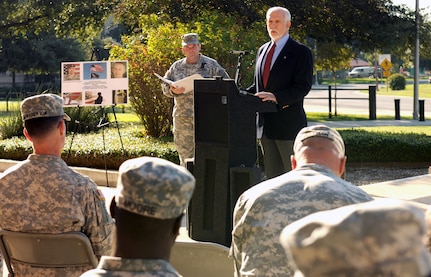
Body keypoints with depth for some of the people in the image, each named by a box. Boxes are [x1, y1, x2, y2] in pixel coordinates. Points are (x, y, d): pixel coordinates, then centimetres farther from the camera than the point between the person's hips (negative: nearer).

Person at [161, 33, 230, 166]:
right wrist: (173, 91, -9)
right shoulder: (176, 67, 14)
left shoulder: (211, 65, 4)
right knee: (184, 149, 7)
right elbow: (165, 86, 13)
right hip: (182, 117, 3)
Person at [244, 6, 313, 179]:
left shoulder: (300, 52, -6)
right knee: (272, 175, 11)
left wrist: (276, 97, -26)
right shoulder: (263, 50, 16)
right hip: (265, 124, 7)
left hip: (288, 123, -7)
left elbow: (303, 87, -14)